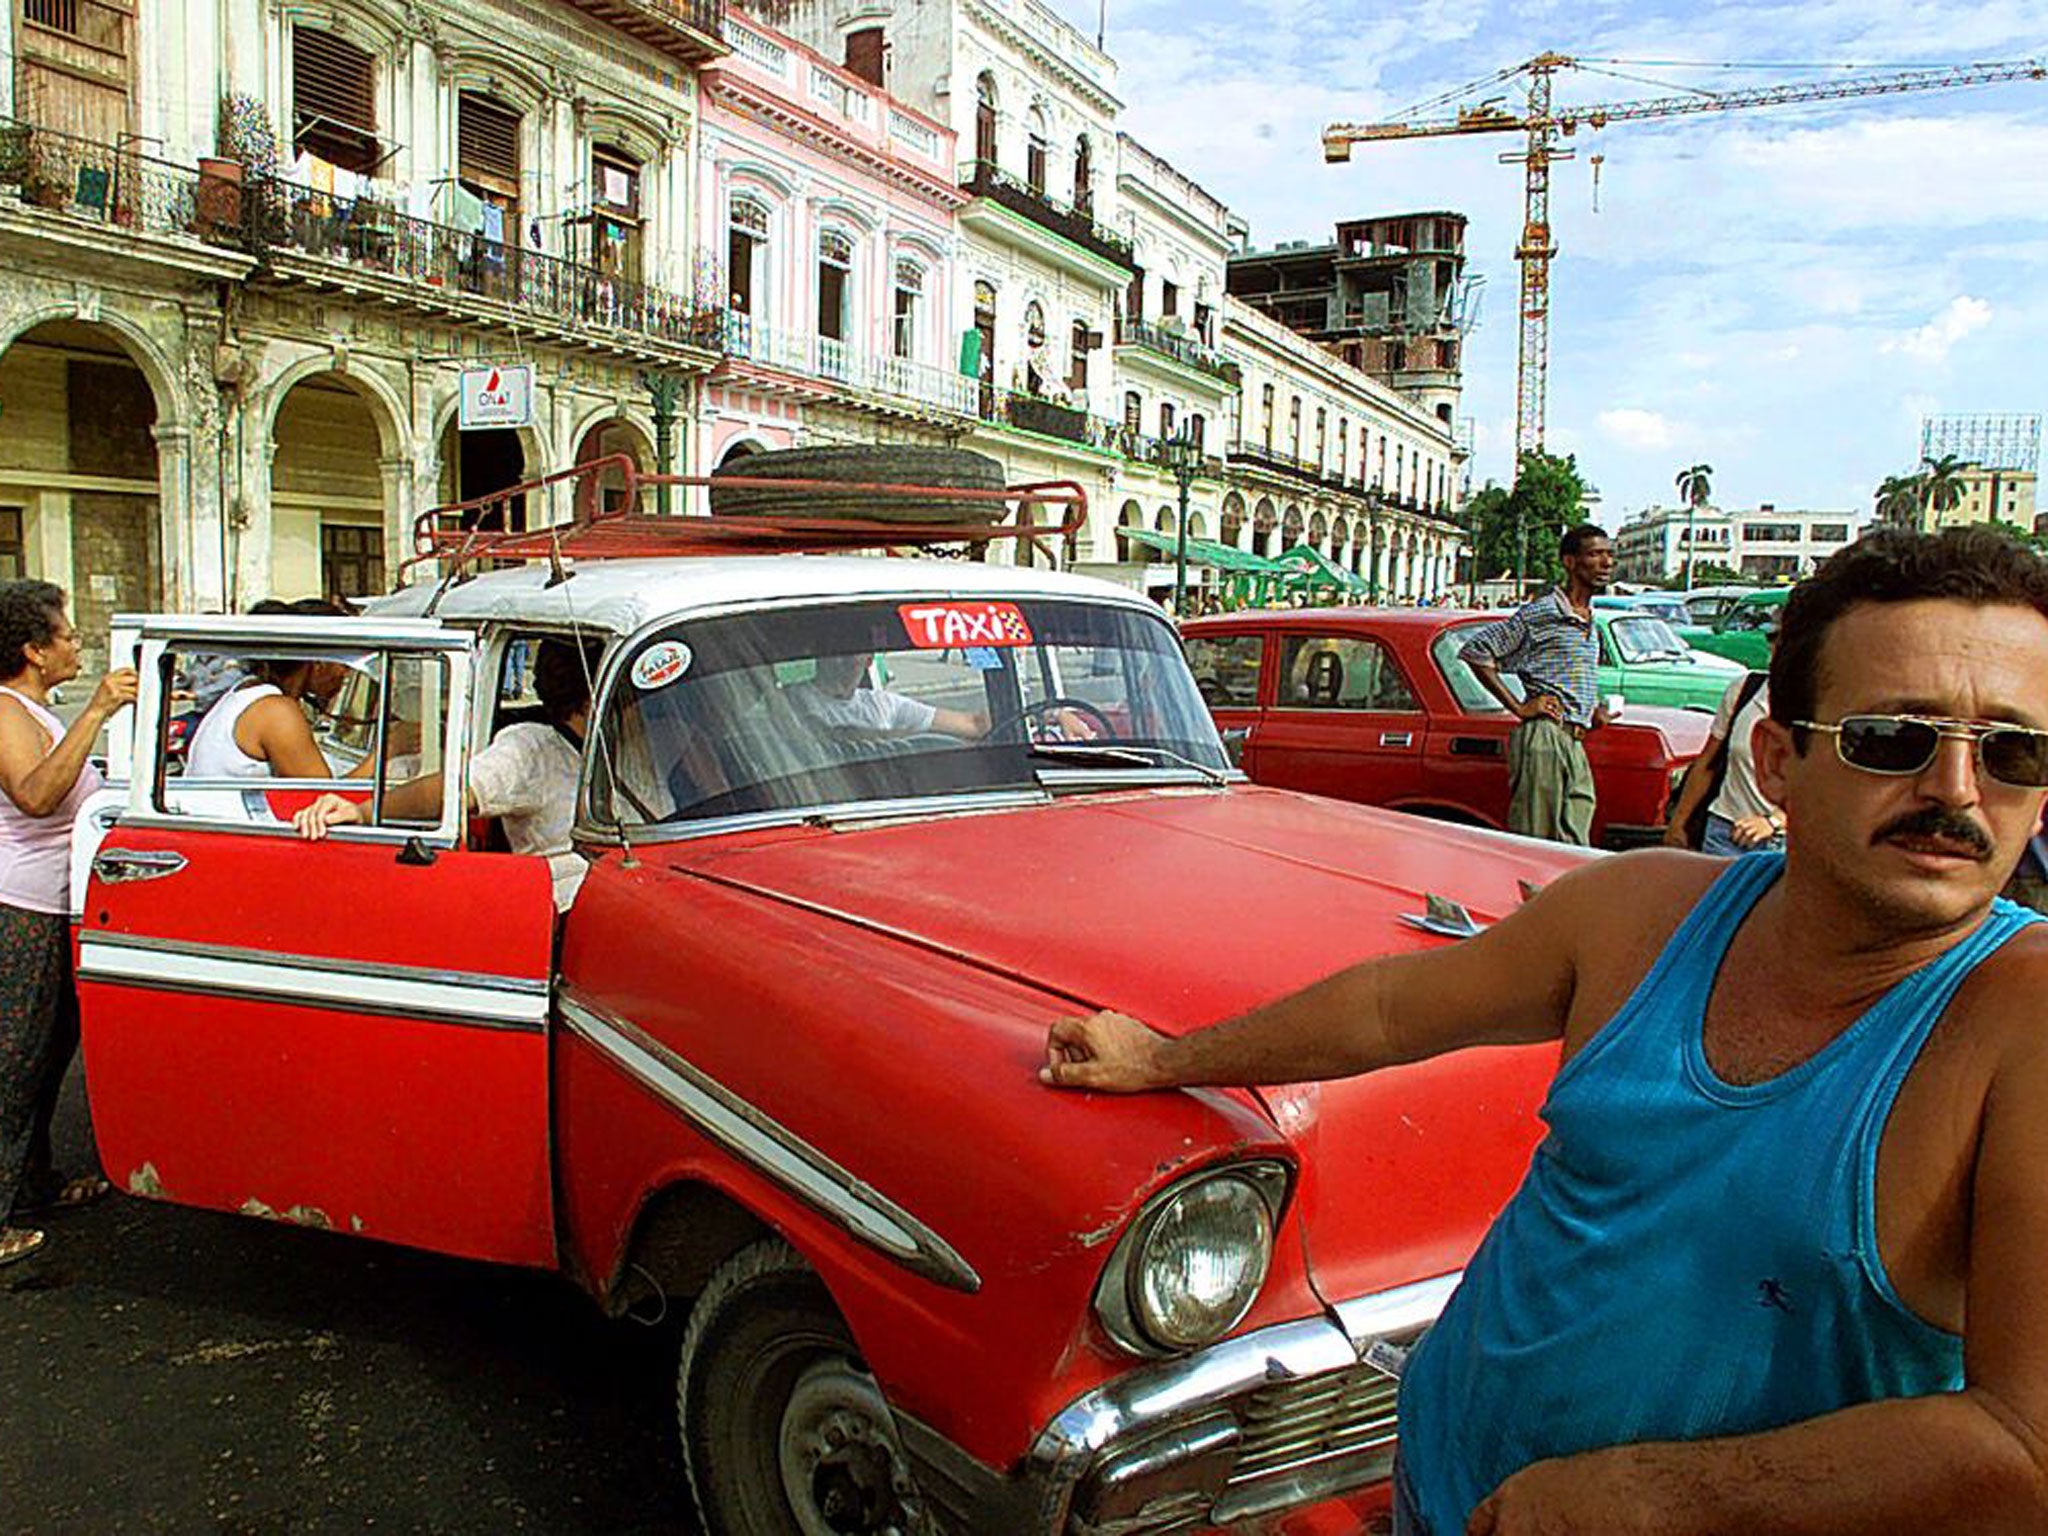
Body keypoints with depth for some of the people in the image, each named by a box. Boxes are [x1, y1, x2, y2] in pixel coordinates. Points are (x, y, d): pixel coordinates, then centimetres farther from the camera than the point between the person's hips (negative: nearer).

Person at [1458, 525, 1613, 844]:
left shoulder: (1591, 623, 20)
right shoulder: (1540, 613, -5)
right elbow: (1475, 651, -8)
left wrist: (1593, 710, 16)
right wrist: (1518, 707, -10)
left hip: (1576, 746, 8)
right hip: (1542, 738, -8)